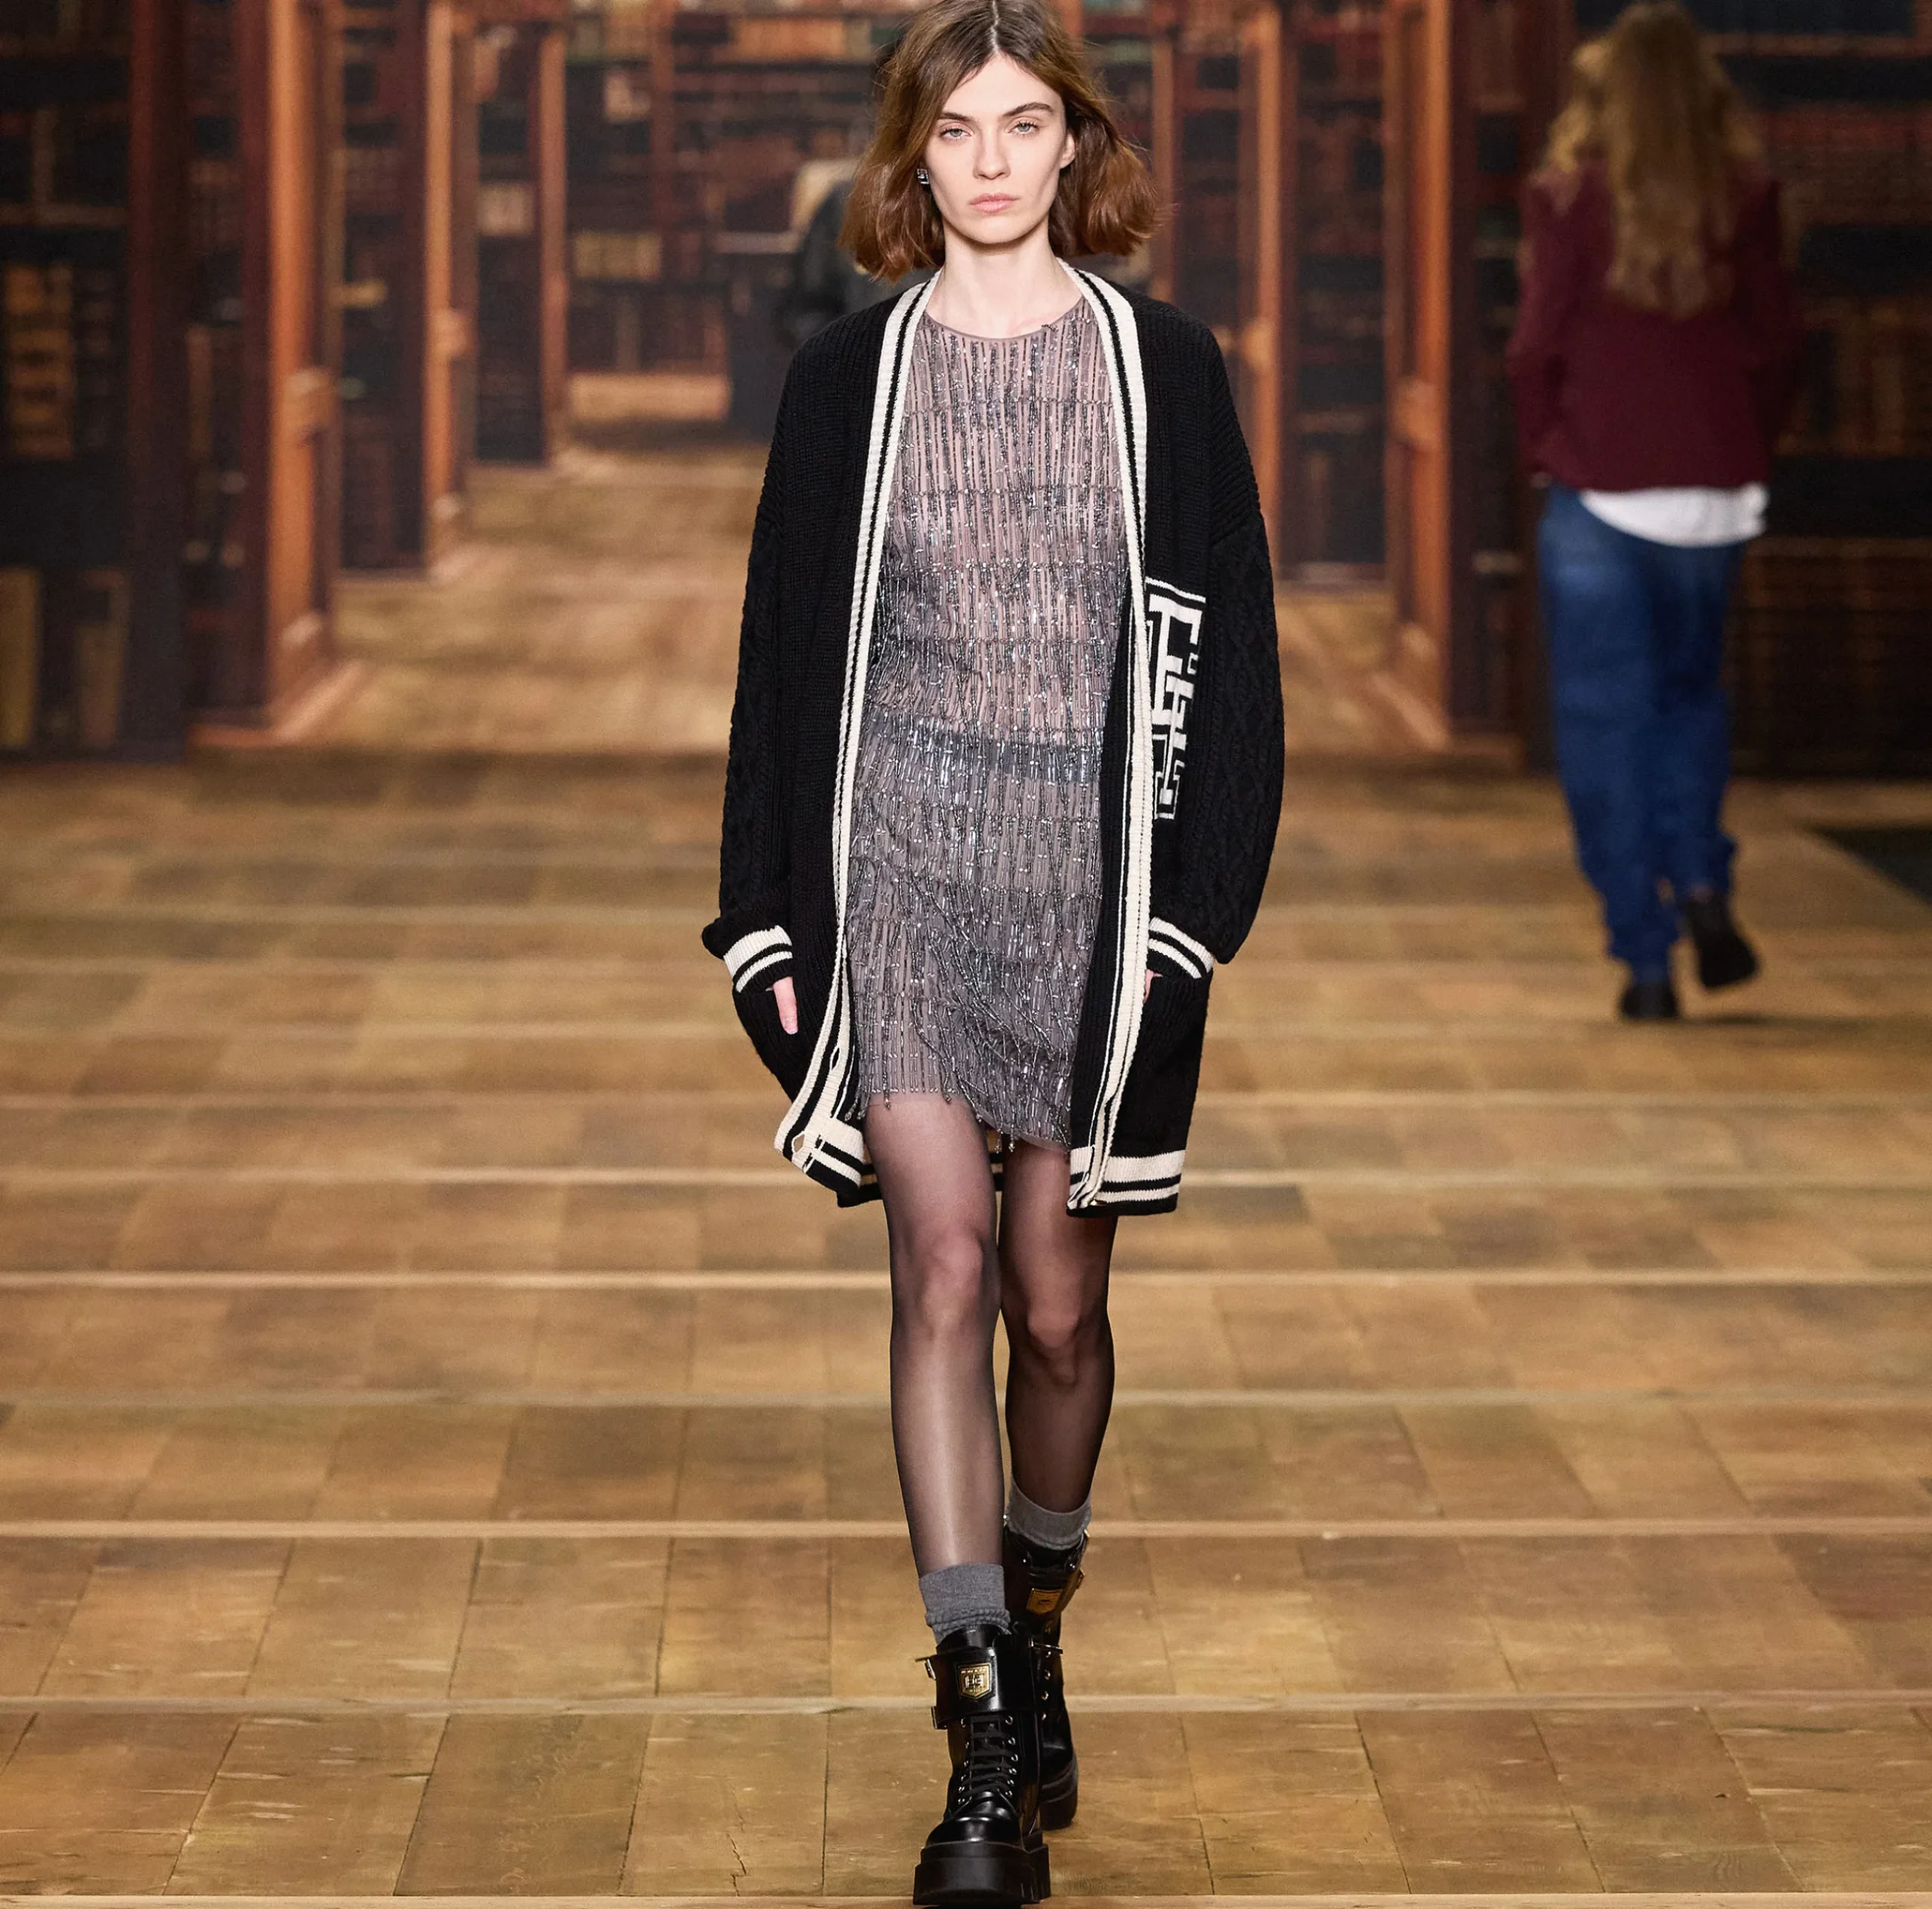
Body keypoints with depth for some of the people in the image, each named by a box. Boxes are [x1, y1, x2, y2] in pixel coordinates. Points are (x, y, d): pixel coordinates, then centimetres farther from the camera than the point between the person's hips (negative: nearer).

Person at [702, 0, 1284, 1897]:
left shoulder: (1161, 366, 3)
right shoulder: (848, 377, 4)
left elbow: (1226, 650, 4)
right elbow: (787, 648, 8)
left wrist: (1192, 898, -4)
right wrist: (773, 912, 5)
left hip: (1093, 867, 0)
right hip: (900, 857, 0)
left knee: (1054, 1296, 6)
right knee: (944, 1267, -11)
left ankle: (1034, 1641, 32)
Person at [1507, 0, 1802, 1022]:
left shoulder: (1568, 198, -7)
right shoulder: (1745, 199, 0)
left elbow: (1538, 344, -7)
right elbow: (1777, 339, 3)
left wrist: (1544, 447, 9)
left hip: (1599, 488, -3)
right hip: (1714, 489, 3)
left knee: (1604, 717, 4)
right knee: (1690, 690, 21)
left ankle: (1646, 957, 1)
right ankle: (1700, 880, -1)